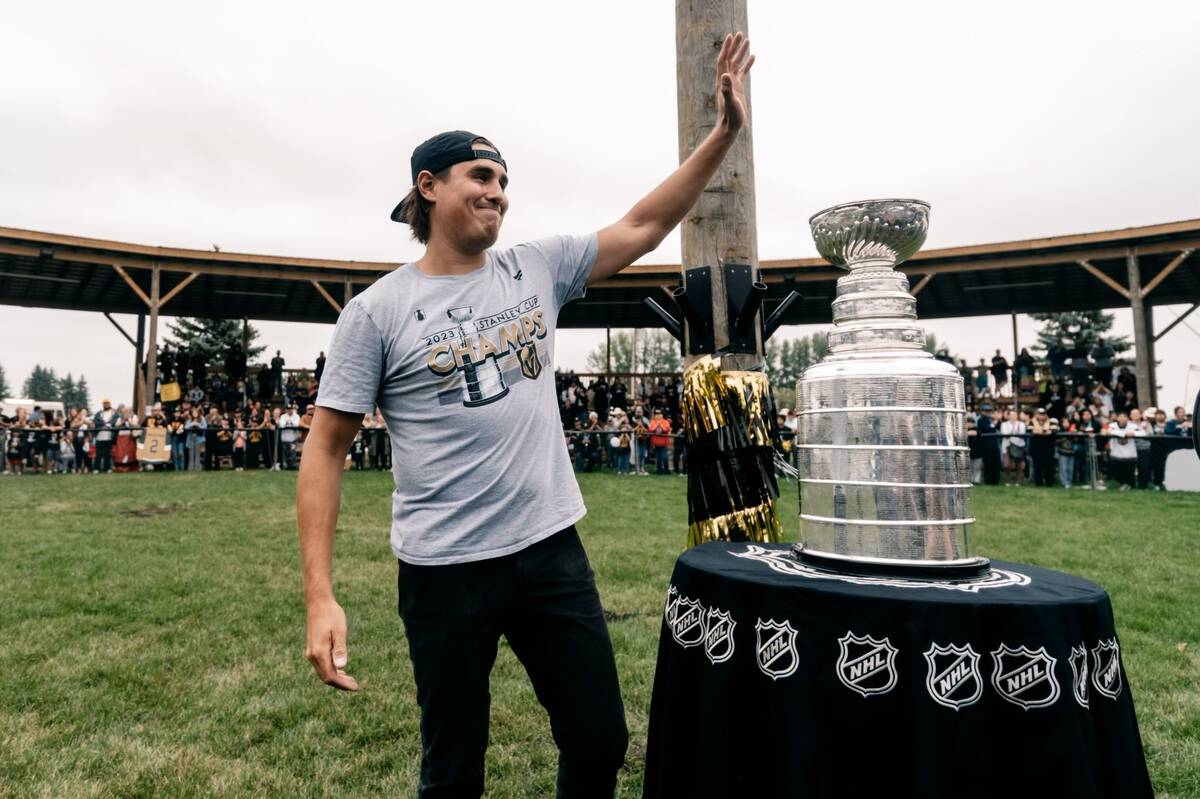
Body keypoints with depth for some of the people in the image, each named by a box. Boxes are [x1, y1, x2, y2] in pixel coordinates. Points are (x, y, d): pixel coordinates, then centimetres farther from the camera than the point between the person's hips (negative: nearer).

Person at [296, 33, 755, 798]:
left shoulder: (538, 267, 5)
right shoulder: (378, 310, -6)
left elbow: (644, 227, 9)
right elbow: (326, 450, -5)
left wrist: (724, 131, 2)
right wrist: (320, 596, -12)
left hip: (553, 549, 4)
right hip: (445, 570, -3)